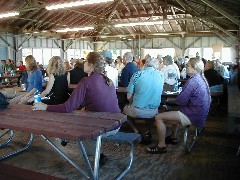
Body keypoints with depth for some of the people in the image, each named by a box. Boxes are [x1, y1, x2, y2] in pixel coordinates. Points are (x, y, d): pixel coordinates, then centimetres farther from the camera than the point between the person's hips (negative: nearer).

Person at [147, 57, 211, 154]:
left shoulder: (193, 81, -21)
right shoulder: (201, 79, 9)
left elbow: (180, 101, -22)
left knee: (158, 117, -8)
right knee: (174, 112, 36)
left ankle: (161, 146, 3)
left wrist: (177, 97, -1)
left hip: (192, 116, -10)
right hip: (199, 113, 10)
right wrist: (180, 97, -1)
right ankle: (173, 138, 41)